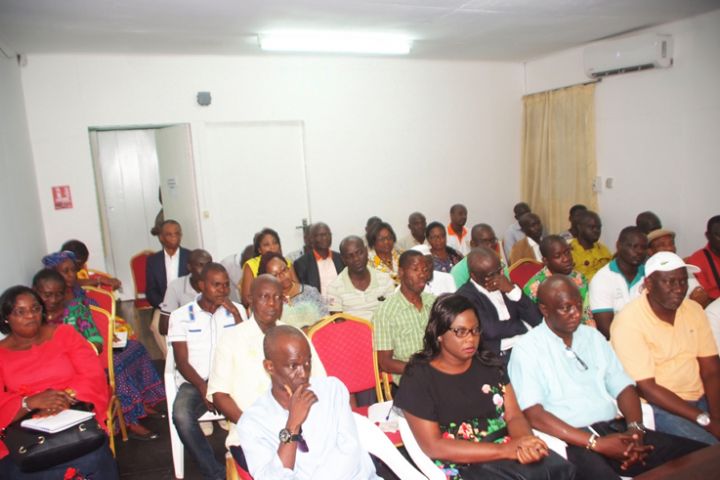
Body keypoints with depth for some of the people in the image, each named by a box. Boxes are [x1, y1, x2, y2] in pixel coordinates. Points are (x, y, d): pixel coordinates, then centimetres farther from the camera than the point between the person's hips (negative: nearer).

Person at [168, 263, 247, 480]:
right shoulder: (181, 315, 2)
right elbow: (182, 362, -3)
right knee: (181, 415, -32)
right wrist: (202, 388, -19)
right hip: (194, 382, -1)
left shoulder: (236, 310, 7)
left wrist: (236, 315, -11)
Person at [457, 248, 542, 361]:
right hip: (497, 357, -7)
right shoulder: (466, 296, -7)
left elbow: (536, 319, 5)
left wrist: (513, 290, -8)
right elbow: (491, 330, -19)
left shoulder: (505, 286, 12)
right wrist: (525, 326, -4)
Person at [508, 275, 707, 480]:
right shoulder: (527, 349, -5)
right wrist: (595, 443, -18)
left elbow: (623, 387, 13)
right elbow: (534, 415, -13)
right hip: (572, 441, -6)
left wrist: (635, 428, -7)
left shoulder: (593, 337, 16)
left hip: (615, 429, 7)